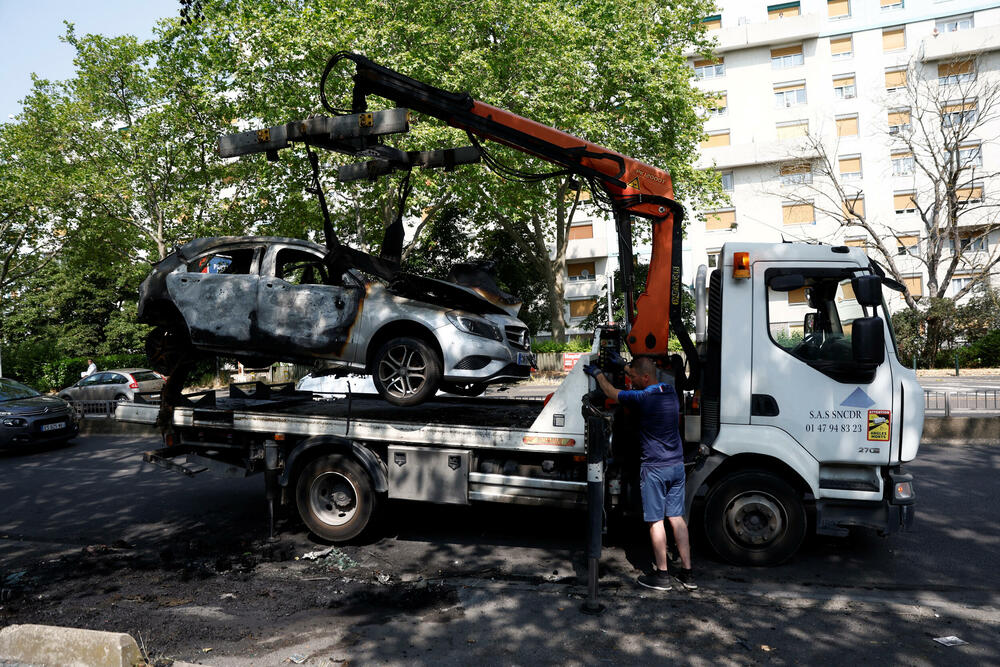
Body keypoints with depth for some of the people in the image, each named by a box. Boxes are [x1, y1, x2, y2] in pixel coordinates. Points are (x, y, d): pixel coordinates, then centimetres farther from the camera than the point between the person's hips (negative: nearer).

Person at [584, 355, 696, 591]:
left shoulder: (642, 398, -18)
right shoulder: (670, 391, 3)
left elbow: (611, 392, -2)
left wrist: (597, 373, 16)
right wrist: (622, 365, 33)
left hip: (654, 468, -7)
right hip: (677, 465, 7)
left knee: (656, 520, 3)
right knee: (677, 517, 13)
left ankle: (662, 575, 10)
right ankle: (687, 573, 17)